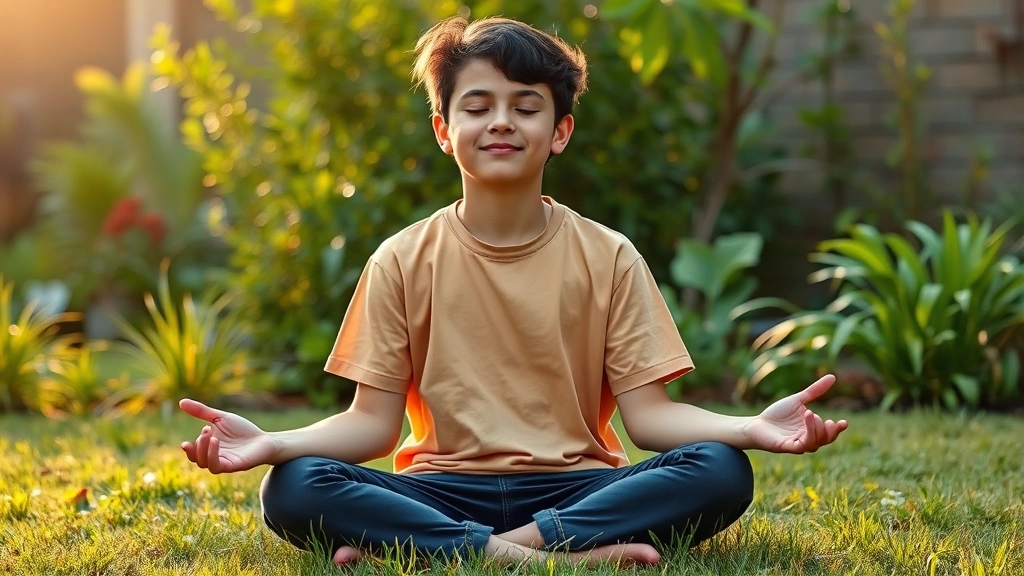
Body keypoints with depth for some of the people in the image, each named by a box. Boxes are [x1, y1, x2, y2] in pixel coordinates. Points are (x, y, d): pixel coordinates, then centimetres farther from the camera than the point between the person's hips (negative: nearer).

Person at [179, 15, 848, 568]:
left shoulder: (610, 258, 4)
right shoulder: (403, 262, 4)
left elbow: (648, 412, -2)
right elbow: (373, 421, 1)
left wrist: (752, 426, -22)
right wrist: (270, 442, -19)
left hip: (573, 487, 1)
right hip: (442, 490, 0)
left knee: (722, 471, -27)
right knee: (292, 491, -27)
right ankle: (579, 552, -30)